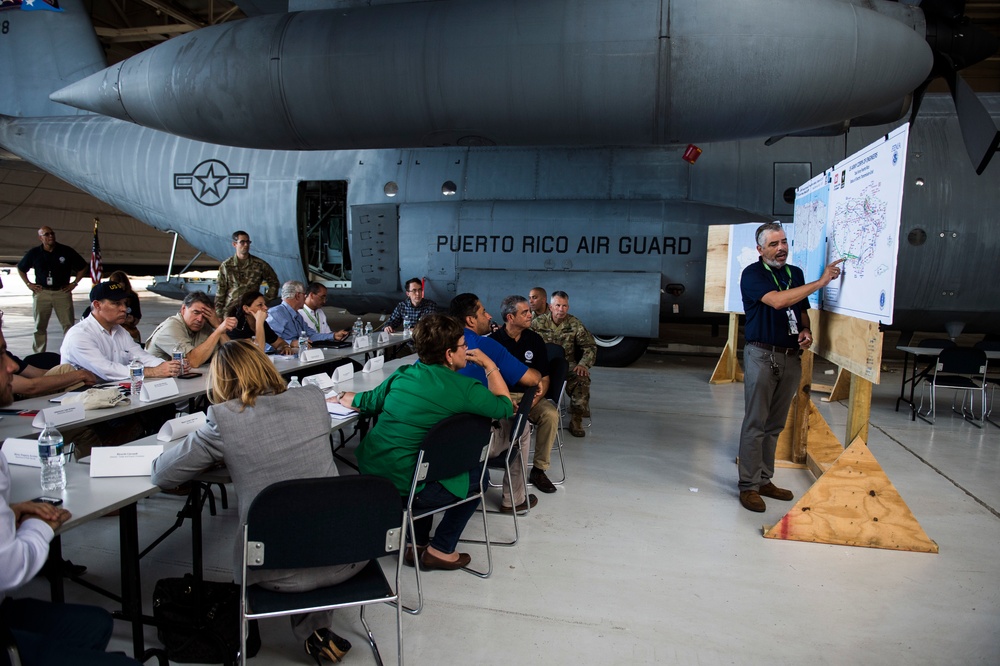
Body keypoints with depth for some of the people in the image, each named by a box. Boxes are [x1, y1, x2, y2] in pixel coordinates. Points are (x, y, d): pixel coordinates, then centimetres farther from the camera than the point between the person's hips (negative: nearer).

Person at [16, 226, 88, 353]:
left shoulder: (66, 251, 0)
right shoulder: (34, 253, 5)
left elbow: (82, 267, 10)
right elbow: (21, 269, 21)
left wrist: (74, 283, 3)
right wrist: (29, 284, 11)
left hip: (62, 292, -2)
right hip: (41, 292, 2)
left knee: (68, 324, -5)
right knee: (40, 326, 7)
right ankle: (39, 355, 14)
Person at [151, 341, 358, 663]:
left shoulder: (224, 419, -9)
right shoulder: (313, 398, 1)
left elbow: (161, 474, 3)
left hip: (279, 572, -1)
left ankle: (311, 629, 36)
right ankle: (316, 627, 34)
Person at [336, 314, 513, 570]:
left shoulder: (403, 375, 4)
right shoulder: (465, 389, -13)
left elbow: (364, 402, 18)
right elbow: (505, 407, 2)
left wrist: (341, 397, 39)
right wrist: (489, 366, 12)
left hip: (368, 474, 7)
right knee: (477, 478, 16)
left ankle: (419, 544, 38)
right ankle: (440, 551, 21)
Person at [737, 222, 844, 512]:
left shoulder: (795, 273, 13)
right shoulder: (752, 274, -7)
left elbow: (802, 309, 23)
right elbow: (777, 301, -23)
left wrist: (806, 331, 1)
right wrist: (821, 281, -22)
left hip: (791, 356, 6)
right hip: (762, 355, -6)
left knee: (775, 425, 11)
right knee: (755, 423, -4)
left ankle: (764, 480, 21)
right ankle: (748, 486, 3)